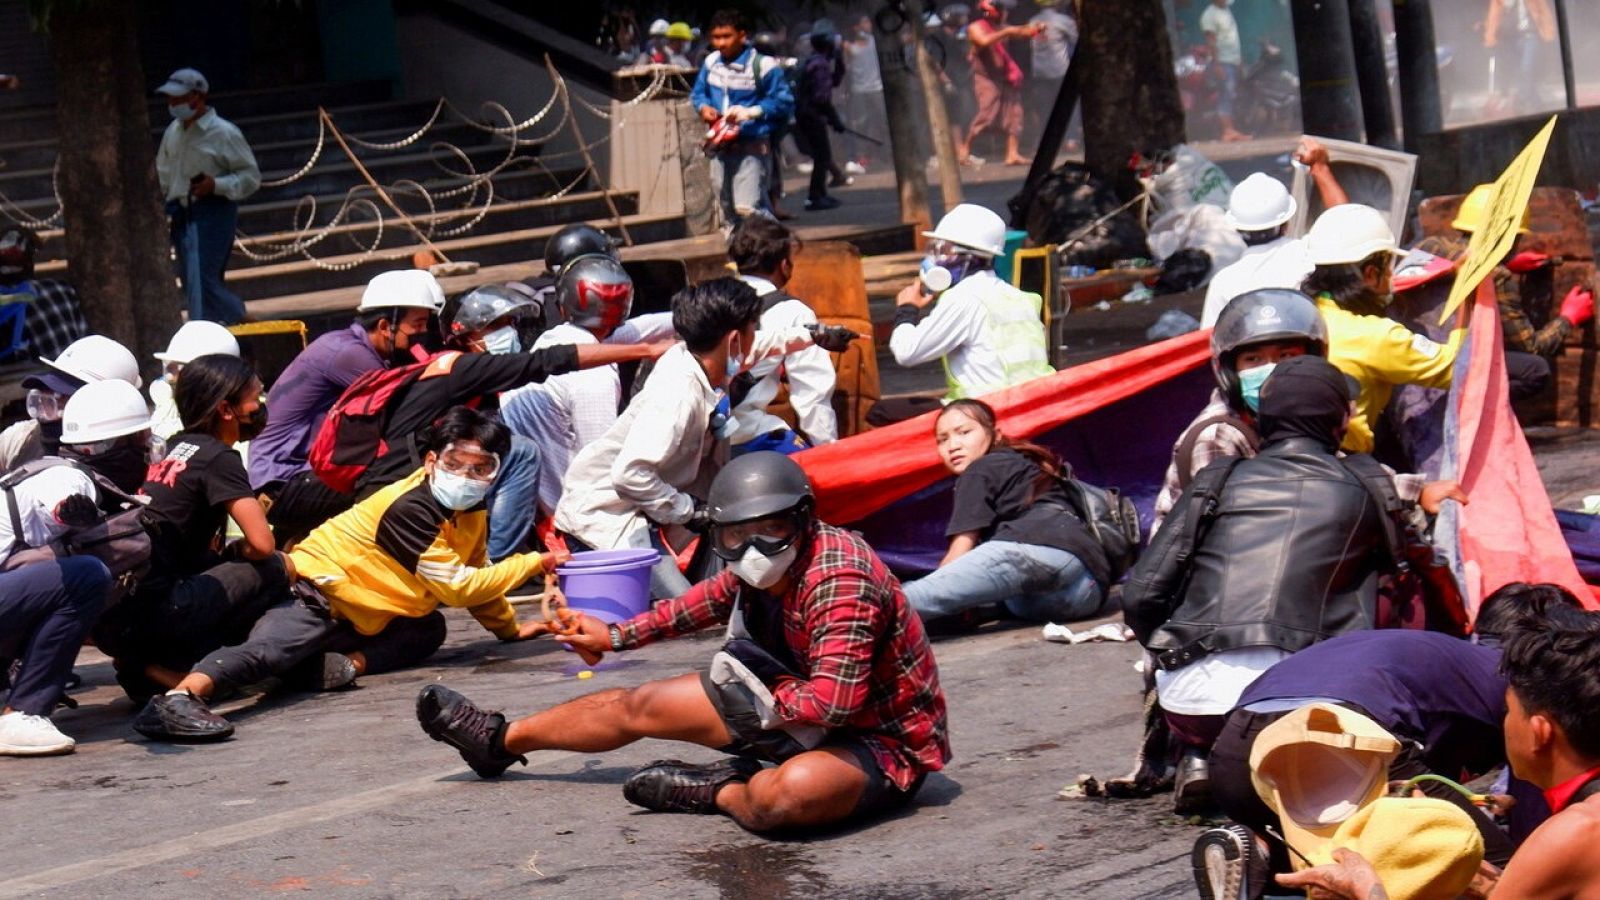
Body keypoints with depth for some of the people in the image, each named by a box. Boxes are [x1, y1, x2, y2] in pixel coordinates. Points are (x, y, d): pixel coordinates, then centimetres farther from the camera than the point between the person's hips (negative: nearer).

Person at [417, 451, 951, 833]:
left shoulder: (836, 578, -32)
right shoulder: (763, 570, -4)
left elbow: (835, 701, -39)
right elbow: (716, 599, 21)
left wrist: (758, 695, -20)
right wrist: (618, 636, 30)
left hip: (881, 740, -9)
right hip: (797, 708, 9)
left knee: (795, 790, -44)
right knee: (641, 705, 16)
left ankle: (721, 790, -9)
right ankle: (501, 741, 39)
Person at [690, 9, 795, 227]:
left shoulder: (763, 66, -14)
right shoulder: (711, 62, 5)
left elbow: (784, 103, -13)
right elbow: (698, 93, 19)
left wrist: (750, 112, -24)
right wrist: (703, 107, -5)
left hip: (750, 146, -7)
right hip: (720, 147, 7)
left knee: (748, 208, -21)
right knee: (727, 208, 16)